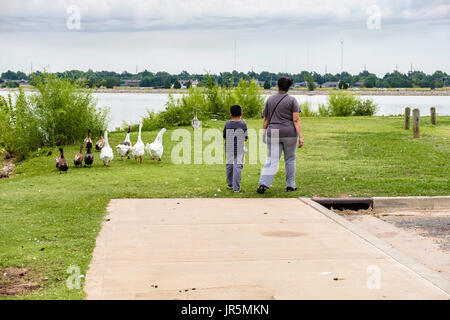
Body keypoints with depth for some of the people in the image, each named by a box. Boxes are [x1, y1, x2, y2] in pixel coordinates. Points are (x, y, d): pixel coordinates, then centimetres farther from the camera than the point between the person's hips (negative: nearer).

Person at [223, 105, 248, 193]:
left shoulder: (227, 124, -2)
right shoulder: (243, 124, -5)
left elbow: (224, 137, 4)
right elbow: (245, 138, 0)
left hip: (229, 148, 2)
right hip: (239, 149, -2)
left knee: (229, 165, 16)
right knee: (237, 166, -3)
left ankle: (230, 184, 28)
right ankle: (236, 187, -10)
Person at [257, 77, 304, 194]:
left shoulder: (270, 100, 7)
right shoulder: (292, 100, -2)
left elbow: (265, 119, 10)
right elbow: (296, 120, -9)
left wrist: (264, 133, 20)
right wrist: (300, 136, -11)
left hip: (273, 133, 2)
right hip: (289, 133, -2)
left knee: (271, 160, 1)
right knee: (290, 159, 14)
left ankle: (263, 183, -15)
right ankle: (290, 185, 19)